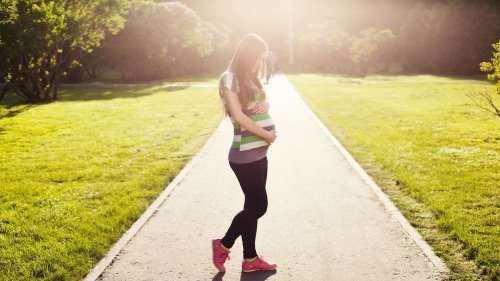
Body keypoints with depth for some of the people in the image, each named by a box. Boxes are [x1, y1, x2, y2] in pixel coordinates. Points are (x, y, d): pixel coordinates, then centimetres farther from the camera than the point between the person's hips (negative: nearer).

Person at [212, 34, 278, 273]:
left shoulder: (250, 79, 14)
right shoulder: (229, 78, -11)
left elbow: (263, 103, 22)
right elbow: (238, 115, -18)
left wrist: (264, 104, -3)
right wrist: (266, 134, -11)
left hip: (258, 153, 9)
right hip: (244, 156, -8)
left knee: (253, 206, 12)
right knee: (258, 206, -3)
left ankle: (250, 259, 21)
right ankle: (223, 245, 15)